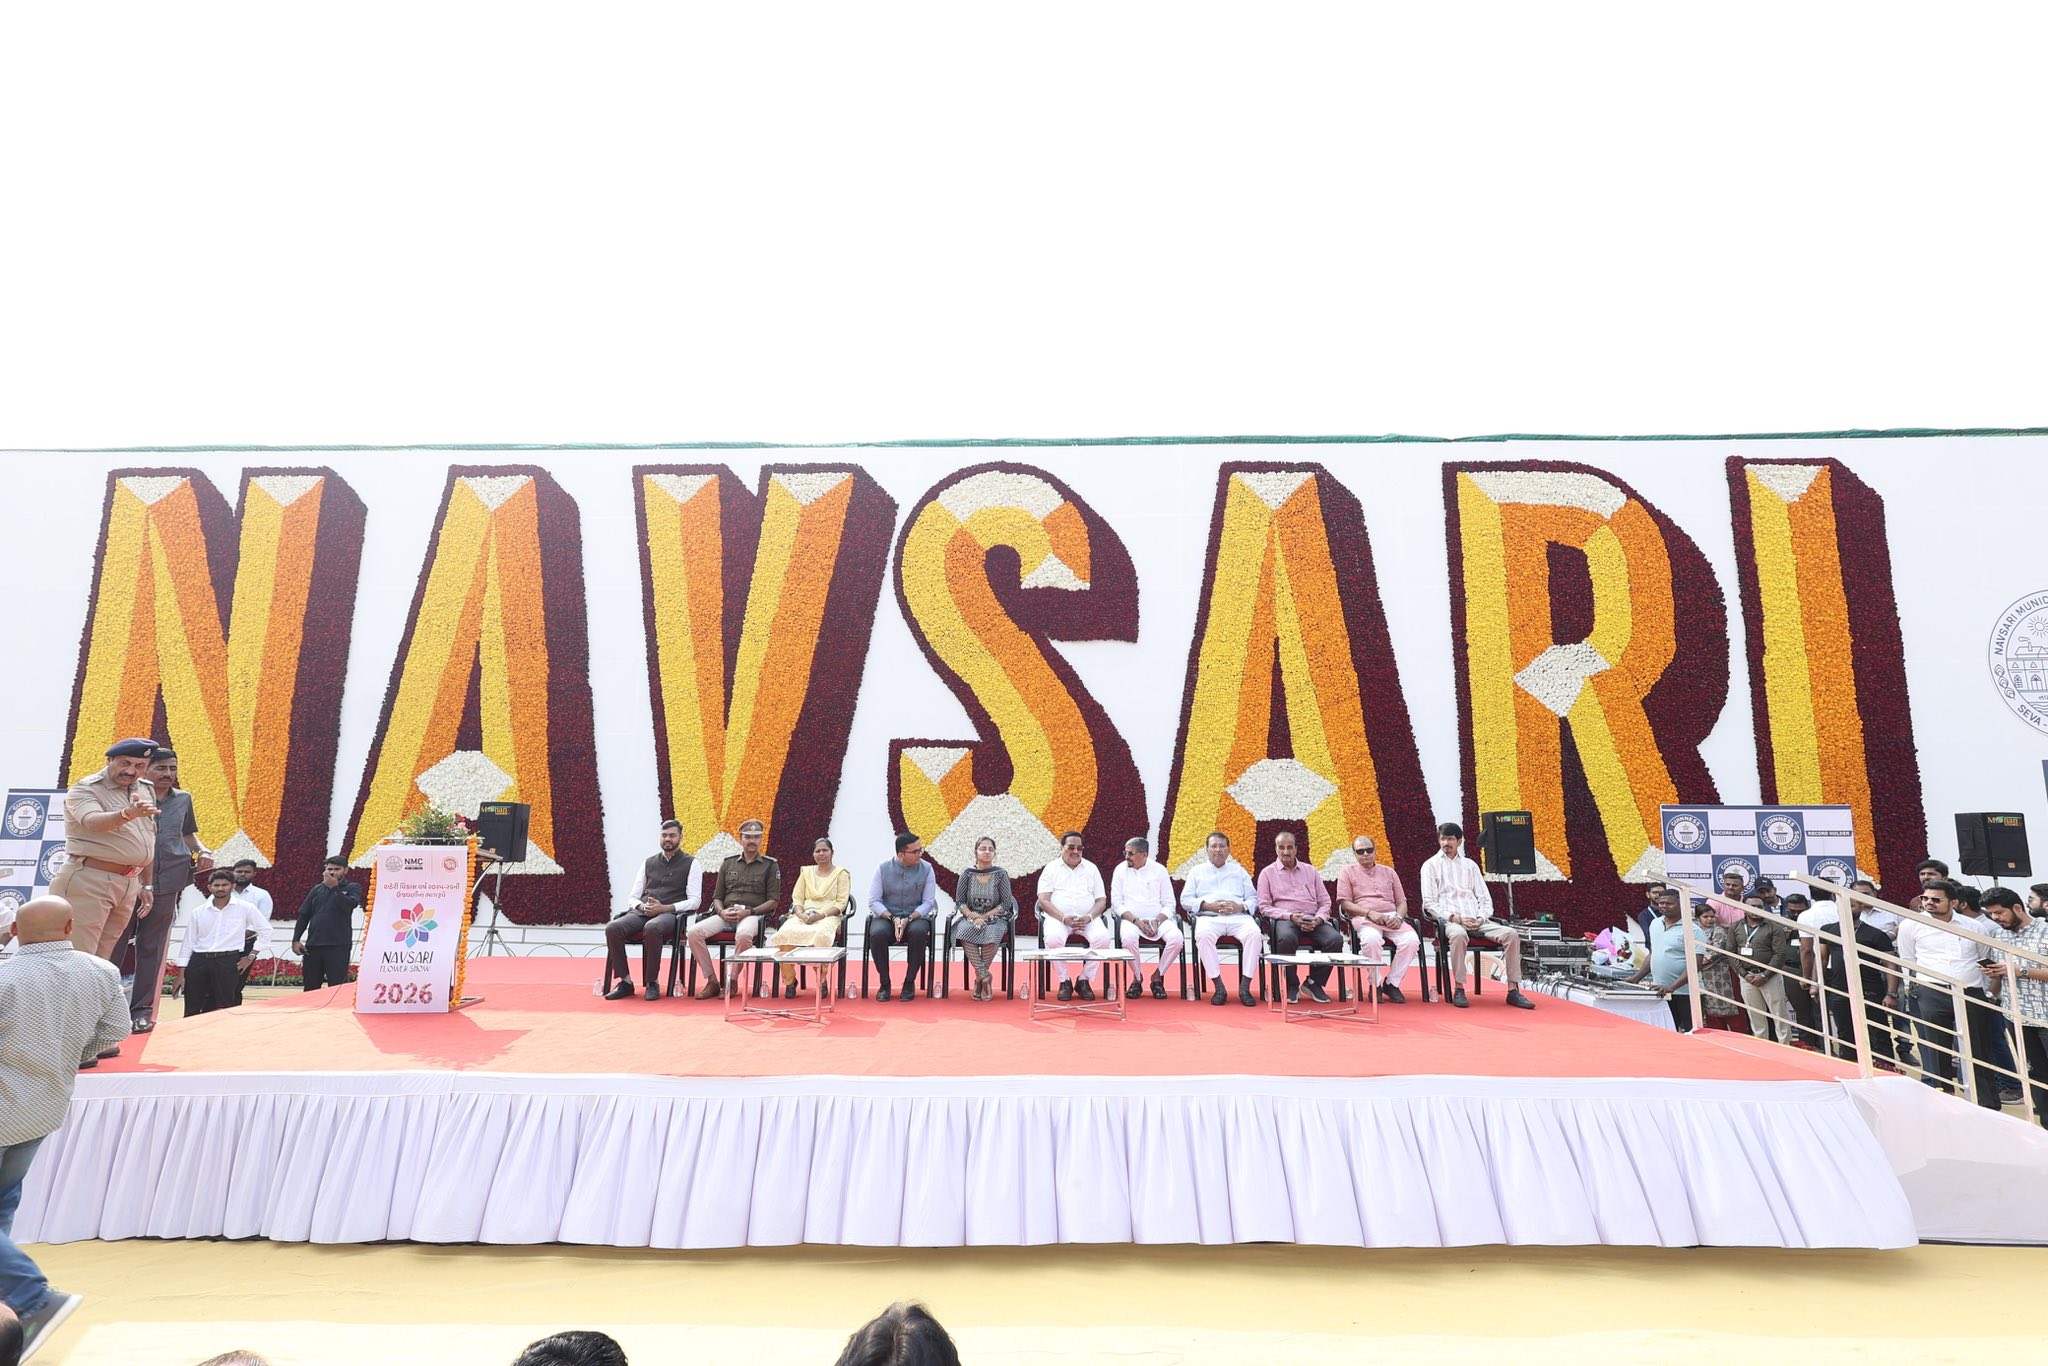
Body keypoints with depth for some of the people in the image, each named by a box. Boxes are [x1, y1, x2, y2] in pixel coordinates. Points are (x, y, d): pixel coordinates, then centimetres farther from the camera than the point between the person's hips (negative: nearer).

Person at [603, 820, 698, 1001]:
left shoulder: (690, 864, 7)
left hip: (670, 915, -4)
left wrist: (664, 908, -14)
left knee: (652, 928, -39)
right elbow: (632, 897, 18)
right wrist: (641, 907, -7)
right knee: (612, 928, -25)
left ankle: (652, 983, -24)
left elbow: (694, 901, -1)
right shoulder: (649, 862, 20)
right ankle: (625, 982, -15)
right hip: (642, 912, 5)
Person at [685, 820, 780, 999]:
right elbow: (717, 897, 18)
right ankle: (712, 981, -12)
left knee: (744, 935, -39)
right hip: (725, 914, 4)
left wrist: (748, 912, -12)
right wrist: (722, 912, -5)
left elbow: (773, 901, 2)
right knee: (694, 932, -23)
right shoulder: (728, 864, 19)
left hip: (753, 915, -4)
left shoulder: (770, 866, 8)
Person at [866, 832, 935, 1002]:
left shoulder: (926, 869, -2)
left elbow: (928, 902, -4)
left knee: (919, 932, -34)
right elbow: (873, 901, -5)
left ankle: (909, 982, -15)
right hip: (886, 916, 0)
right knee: (877, 934, -33)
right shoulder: (883, 868, -3)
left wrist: (908, 919, -20)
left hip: (915, 916, 0)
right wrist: (893, 918, -19)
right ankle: (884, 983, -12)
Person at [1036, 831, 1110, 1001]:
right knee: (1053, 938, -35)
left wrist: (1088, 917, -12)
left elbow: (1101, 900, 9)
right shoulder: (1051, 868, 8)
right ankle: (1065, 981, -14)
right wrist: (1064, 918, -18)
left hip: (1088, 918, 2)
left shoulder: (1092, 869, 15)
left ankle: (1085, 980, -11)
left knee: (1103, 937, -29)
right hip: (1058, 917, -2)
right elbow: (1043, 900, -3)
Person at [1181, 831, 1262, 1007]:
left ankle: (1244, 987, -27)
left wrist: (1240, 907, -5)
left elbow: (1253, 898, 18)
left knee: (1254, 934, -32)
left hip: (1238, 916, 1)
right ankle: (1219, 988, -29)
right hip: (1209, 917, -1)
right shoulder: (1197, 871, 22)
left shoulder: (1239, 870, 26)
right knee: (1203, 935, -36)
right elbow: (1185, 900, 12)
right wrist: (1208, 905, -6)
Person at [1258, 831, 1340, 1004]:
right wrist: (1290, 916, -12)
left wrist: (1319, 919, -6)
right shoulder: (1267, 873, 11)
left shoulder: (1310, 871, 21)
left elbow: (1325, 901, 16)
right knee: (1286, 938, -38)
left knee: (1336, 939, -27)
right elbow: (1264, 906, 3)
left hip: (1313, 920, 3)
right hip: (1285, 919, -3)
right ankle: (1292, 986, -15)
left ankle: (1314, 983, -7)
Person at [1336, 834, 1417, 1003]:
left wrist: (1398, 917, -4)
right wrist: (1370, 913, -14)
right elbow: (1345, 904, 1)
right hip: (1364, 919, -4)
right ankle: (1375, 985, -19)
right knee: (1371, 939, -38)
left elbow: (1402, 901, 20)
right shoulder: (1347, 872, 11)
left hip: (1392, 917, 4)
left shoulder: (1388, 871, 23)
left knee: (1412, 940, -27)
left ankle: (1392, 983, -12)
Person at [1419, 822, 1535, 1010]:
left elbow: (1485, 898, 15)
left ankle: (1513, 991, -17)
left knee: (1511, 934, -21)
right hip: (1450, 921, -4)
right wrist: (1456, 918, -14)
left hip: (1477, 921, 4)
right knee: (1459, 934, -39)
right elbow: (1429, 903, -1)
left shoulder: (1470, 865, 20)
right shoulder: (1431, 865, 8)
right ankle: (1458, 989, -28)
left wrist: (1481, 918, -6)